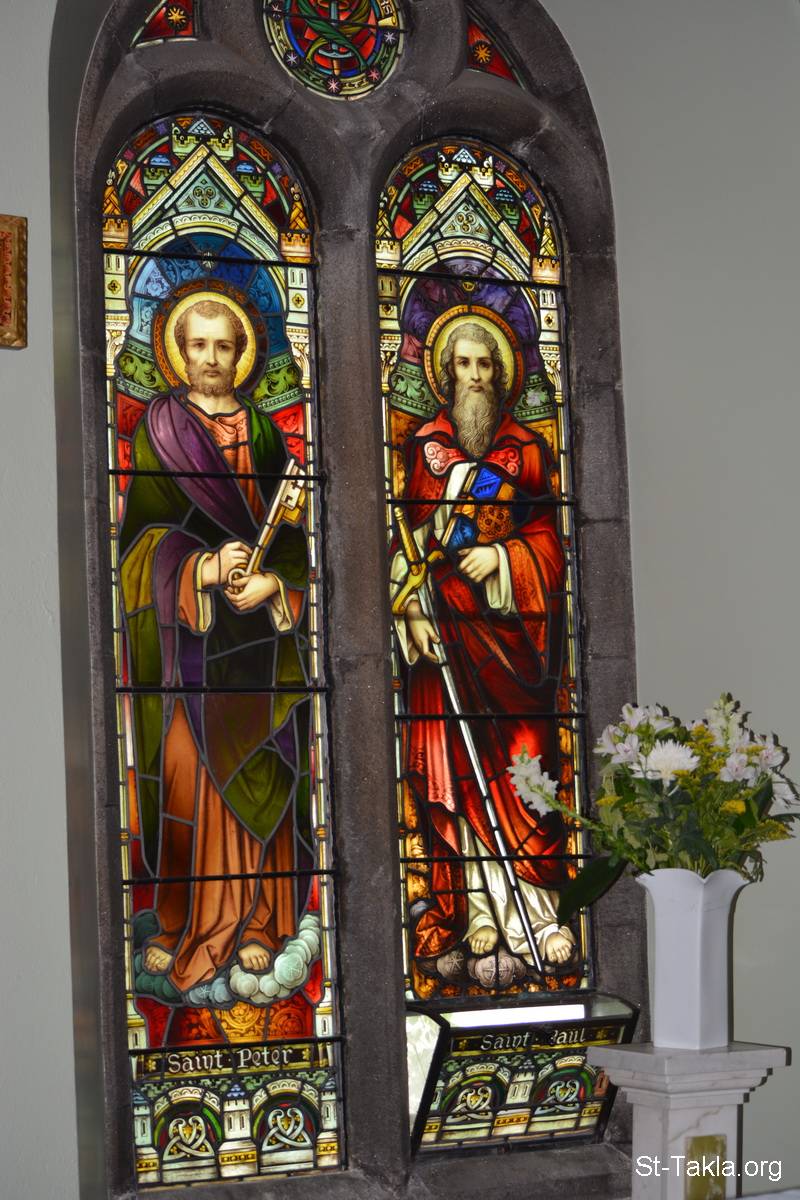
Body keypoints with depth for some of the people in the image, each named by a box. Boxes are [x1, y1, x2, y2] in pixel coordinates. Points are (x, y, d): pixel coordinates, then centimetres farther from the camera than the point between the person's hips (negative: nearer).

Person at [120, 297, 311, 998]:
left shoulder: (264, 432, 13)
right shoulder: (158, 426, 6)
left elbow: (292, 527, 9)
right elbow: (144, 529, -1)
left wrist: (274, 581, -11)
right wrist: (201, 569, -17)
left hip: (259, 626, 2)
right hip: (182, 630, -2)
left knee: (257, 770, 0)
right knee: (184, 768, -7)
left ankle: (255, 922, 5)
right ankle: (176, 924, -2)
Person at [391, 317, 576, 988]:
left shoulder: (526, 449, 11)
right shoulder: (424, 447, 11)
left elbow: (549, 541, 8)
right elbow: (406, 538, 6)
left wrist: (502, 558, -10)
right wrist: (413, 610, -6)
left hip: (510, 623, 0)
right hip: (445, 627, 0)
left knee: (517, 770, -5)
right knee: (453, 773, -5)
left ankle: (522, 925, -3)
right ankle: (472, 925, -3)